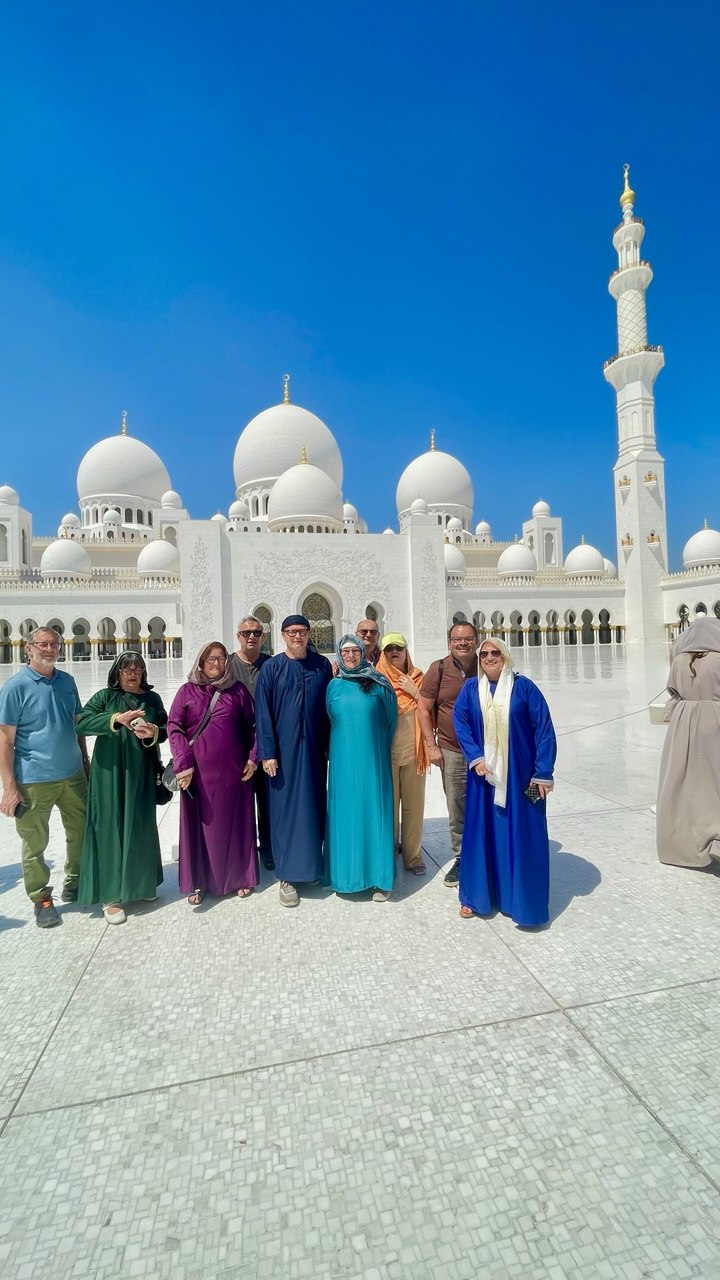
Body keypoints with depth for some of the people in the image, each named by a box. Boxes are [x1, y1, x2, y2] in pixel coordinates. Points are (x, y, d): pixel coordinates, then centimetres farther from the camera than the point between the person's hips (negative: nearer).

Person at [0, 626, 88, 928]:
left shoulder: (67, 681, 5)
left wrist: (86, 760, 15)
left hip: (73, 775, 5)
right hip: (34, 781, -5)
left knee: (81, 834, 16)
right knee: (34, 845, 8)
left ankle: (74, 884, 36)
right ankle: (41, 899, 27)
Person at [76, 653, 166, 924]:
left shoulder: (152, 698, 7)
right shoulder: (105, 696, -1)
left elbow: (165, 729, 6)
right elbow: (81, 722, -15)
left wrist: (153, 732, -17)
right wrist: (116, 718, -28)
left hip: (141, 774, 3)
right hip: (110, 773, -2)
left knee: (141, 827, 11)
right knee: (111, 828, 1)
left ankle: (141, 883, 29)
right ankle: (110, 894, 12)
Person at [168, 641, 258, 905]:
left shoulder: (238, 689, 5)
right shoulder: (187, 691, 3)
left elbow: (252, 725, 6)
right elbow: (174, 726, -3)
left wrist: (253, 757, -3)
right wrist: (183, 763, -12)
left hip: (234, 769, 1)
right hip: (198, 771, -1)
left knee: (235, 823, 9)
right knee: (200, 824, 8)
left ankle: (240, 877, 25)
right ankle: (197, 882, 23)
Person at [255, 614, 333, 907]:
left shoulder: (322, 665, 5)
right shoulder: (271, 668, -2)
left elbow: (329, 707, 8)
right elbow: (263, 714, -4)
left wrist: (328, 745, 5)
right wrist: (267, 753, -9)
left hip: (313, 749, 3)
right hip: (284, 750, -2)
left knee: (314, 806, 11)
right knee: (285, 809, 3)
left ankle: (313, 865, 28)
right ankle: (288, 876, 14)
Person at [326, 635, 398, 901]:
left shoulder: (379, 684, 0)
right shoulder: (334, 686, 5)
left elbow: (391, 720, 6)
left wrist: (374, 746, 9)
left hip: (373, 760, -2)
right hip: (343, 761, 2)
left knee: (374, 811, 1)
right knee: (345, 812, 5)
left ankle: (379, 877, 11)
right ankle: (345, 873, 18)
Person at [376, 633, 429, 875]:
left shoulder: (417, 677, 8)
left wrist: (415, 692, -8)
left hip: (413, 750, 2)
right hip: (386, 752, -2)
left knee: (413, 804, 7)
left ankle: (413, 855, 20)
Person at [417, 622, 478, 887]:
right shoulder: (438, 669, -4)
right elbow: (423, 708, -1)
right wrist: (432, 746, -4)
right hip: (451, 751, 0)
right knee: (456, 810, 9)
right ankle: (460, 858, 28)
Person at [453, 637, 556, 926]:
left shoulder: (524, 687, -5)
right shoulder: (470, 688, 2)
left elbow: (544, 729, -6)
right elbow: (460, 723, -2)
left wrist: (543, 773, -9)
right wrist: (475, 758, -15)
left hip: (519, 775, -2)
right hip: (483, 773, 2)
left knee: (520, 835, 6)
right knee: (481, 832, 10)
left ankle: (522, 899, 23)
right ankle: (476, 895, 26)